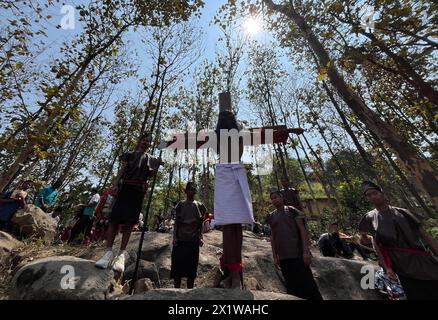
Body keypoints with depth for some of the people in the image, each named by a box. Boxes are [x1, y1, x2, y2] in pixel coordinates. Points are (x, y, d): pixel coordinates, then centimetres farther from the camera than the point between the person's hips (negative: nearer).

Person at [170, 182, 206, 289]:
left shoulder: (200, 205, 6)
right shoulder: (181, 204, 4)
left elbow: (200, 224, 8)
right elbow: (176, 222, 3)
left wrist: (200, 237, 2)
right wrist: (175, 237, -3)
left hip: (194, 240, 1)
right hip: (181, 239, -1)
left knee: (192, 265, 8)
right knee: (178, 264, 3)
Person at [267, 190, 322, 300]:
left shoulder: (291, 210, 1)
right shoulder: (271, 216, 9)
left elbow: (302, 229, -4)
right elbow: (272, 236, 9)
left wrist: (306, 251, -13)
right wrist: (275, 256, 4)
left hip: (298, 253, -3)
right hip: (283, 257, 3)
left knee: (307, 284, 1)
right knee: (292, 287, 10)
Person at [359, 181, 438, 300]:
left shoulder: (402, 212, -2)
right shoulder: (371, 218, -5)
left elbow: (426, 236, 2)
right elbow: (376, 244, -2)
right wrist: (386, 267, -7)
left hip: (425, 262, 2)